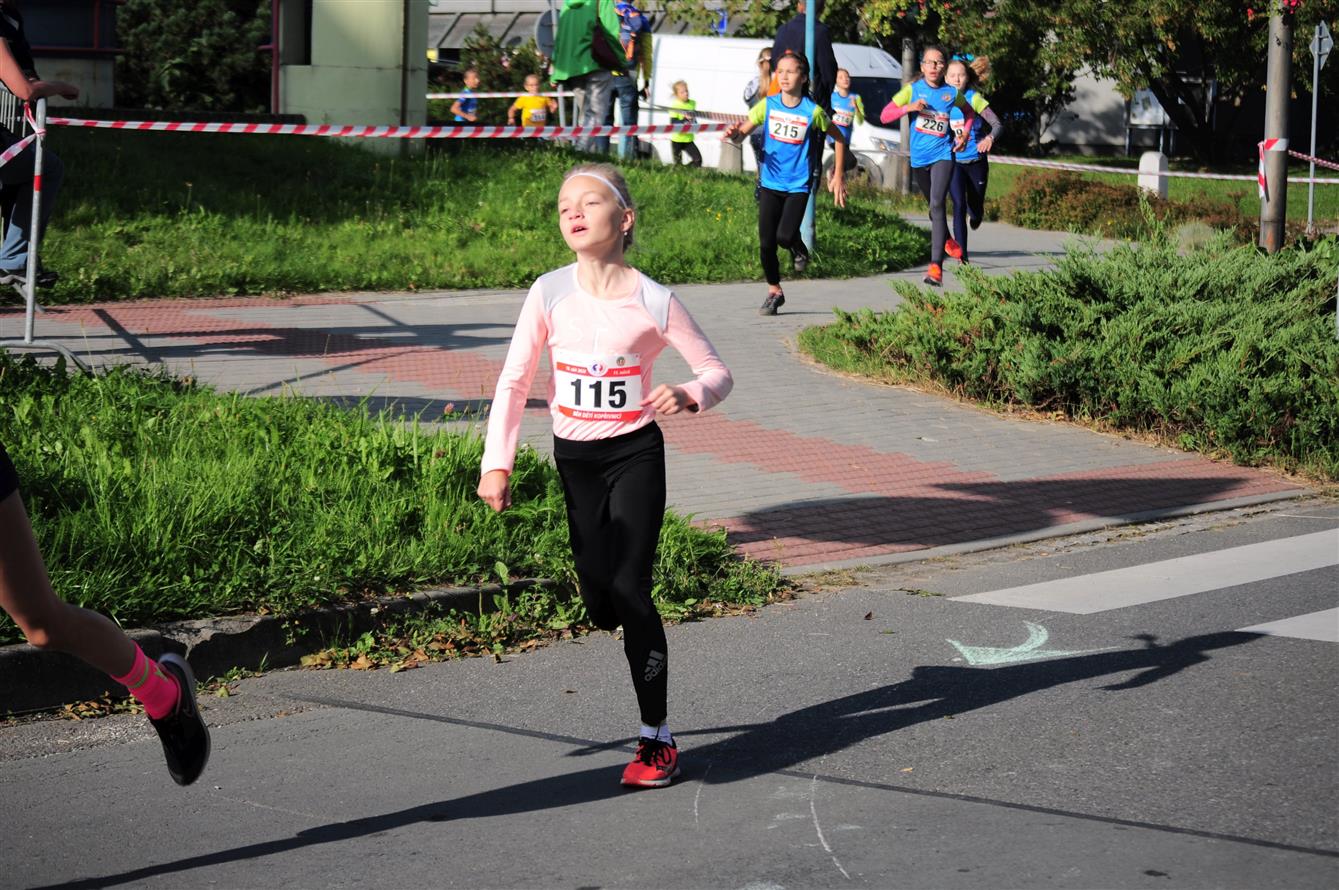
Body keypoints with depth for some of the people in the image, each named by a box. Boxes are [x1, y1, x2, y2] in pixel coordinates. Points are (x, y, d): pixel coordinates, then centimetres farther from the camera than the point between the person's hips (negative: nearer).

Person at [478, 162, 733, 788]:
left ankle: (657, 737, -1)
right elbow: (514, 382, -1)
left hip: (635, 454, -3)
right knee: (600, 604, 2)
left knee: (629, 589, -10)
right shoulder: (550, 293, -6)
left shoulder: (653, 302, -12)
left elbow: (717, 371, -3)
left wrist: (689, 395, -25)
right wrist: (496, 464, -7)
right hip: (574, 457, 3)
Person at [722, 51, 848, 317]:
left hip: (798, 185, -3)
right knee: (766, 242, 2)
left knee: (785, 235, -20)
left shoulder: (813, 111, -8)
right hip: (770, 183, 3)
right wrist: (734, 133, -26)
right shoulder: (768, 105, -2)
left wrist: (839, 175, 3)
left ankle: (799, 250, 17)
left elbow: (838, 138, 4)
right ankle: (774, 292, 21)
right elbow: (744, 129, -2)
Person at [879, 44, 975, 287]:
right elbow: (884, 116, -5)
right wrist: (909, 107, -19)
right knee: (933, 206, 20)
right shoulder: (913, 89, -2)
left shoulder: (951, 93, -2)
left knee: (937, 204, -21)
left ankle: (936, 266, -28)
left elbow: (969, 112, 19)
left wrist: (965, 134, 4)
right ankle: (947, 240, 51)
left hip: (942, 155, -3)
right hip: (919, 158, 3)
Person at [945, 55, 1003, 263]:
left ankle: (974, 214, 49)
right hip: (953, 161, 0)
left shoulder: (974, 98, -10)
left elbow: (997, 124, -16)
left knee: (975, 211, 9)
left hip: (976, 161, 0)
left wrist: (990, 138, -35)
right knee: (959, 206, -15)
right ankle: (962, 255, -12)